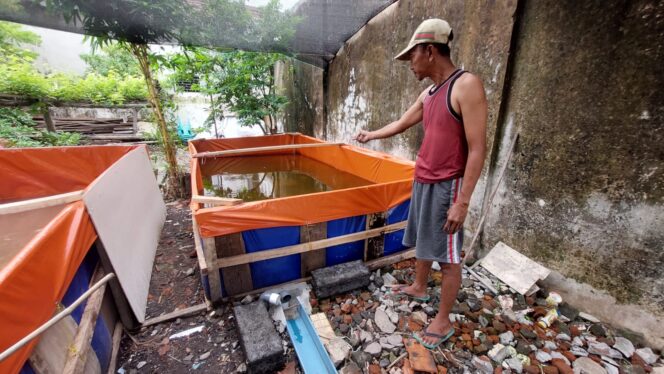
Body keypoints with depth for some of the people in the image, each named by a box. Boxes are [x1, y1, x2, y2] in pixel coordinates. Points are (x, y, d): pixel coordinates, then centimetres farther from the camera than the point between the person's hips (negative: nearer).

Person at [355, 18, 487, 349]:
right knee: (423, 241, 22)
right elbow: (400, 124, 25)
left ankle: (443, 321, 22)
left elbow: (477, 149, -18)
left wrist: (463, 202, -20)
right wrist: (371, 135, 38)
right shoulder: (428, 93, 10)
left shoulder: (467, 85, -14)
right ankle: (419, 287, 44)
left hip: (446, 187, -8)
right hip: (422, 182, 8)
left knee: (448, 255, 5)